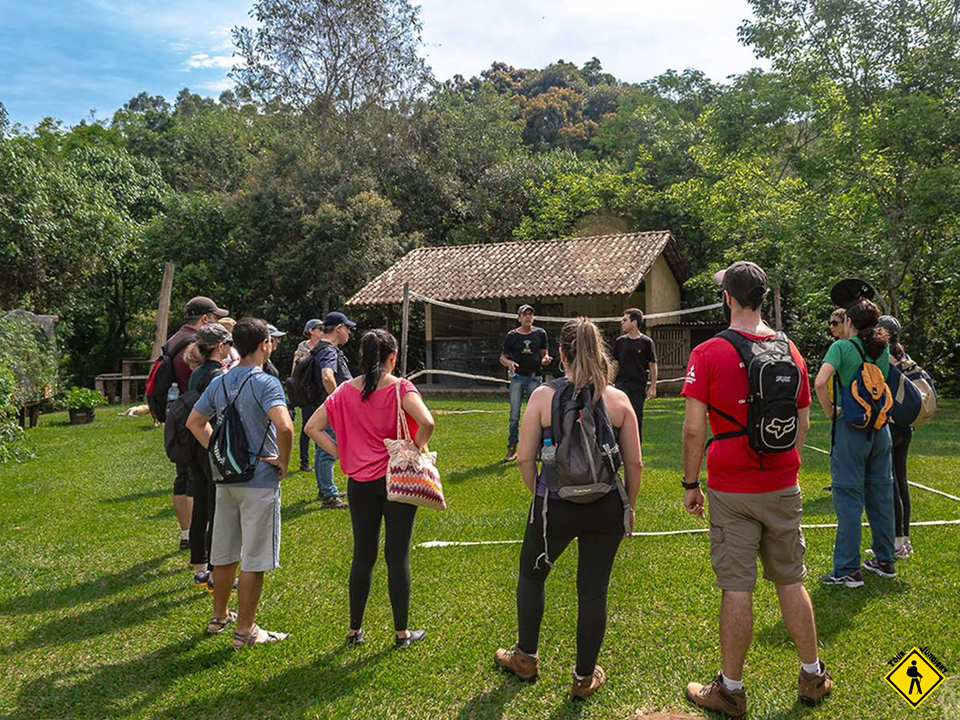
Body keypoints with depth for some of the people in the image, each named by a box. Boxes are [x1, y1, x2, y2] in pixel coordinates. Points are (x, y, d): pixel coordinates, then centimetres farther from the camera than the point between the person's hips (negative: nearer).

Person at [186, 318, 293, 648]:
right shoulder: (265, 383, -16)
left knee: (224, 553, 19)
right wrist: (283, 460, -16)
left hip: (226, 479, 7)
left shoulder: (219, 382, 6)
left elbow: (194, 421, 16)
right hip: (260, 481, -7)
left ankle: (219, 616, 35)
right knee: (254, 559, 4)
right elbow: (284, 426, -31)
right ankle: (245, 630, 12)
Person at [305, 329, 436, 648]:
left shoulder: (346, 391, 1)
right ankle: (402, 632, 17)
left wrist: (341, 454, 1)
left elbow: (312, 426, 0)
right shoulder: (400, 388, -12)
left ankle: (355, 630, 25)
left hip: (360, 483, 4)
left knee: (363, 555, 14)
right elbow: (426, 422, -27)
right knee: (398, 556, 7)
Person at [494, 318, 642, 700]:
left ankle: (525, 658, 39)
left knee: (531, 576, 23)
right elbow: (634, 462, 0)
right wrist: (628, 506, 13)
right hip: (606, 509, 1)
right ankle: (584, 677, 26)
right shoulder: (618, 400, -3)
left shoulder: (543, 396, -8)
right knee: (593, 590, 13)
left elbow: (525, 457, -6)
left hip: (555, 508, -1)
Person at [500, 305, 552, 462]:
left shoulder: (540, 333, 6)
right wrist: (509, 363, -14)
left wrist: (545, 360, -11)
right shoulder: (512, 335, 3)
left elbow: (544, 354, 12)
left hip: (535, 378, 1)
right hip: (517, 378, -1)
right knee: (514, 416, -2)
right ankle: (512, 448, 5)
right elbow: (502, 357, 8)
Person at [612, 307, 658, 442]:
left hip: (638, 387, -2)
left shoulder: (646, 342, -3)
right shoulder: (620, 341, 6)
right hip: (621, 385, 2)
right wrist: (610, 383, 9)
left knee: (637, 419, 5)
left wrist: (653, 387, -5)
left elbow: (653, 365, 0)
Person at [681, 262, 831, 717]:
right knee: (790, 582, 17)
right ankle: (813, 676, 30)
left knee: (737, 589, 2)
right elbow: (803, 423, 10)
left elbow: (694, 428, -14)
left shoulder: (708, 353, -11)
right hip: (783, 490, 4)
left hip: (731, 491, -4)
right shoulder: (789, 350, 3)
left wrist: (690, 483, -3)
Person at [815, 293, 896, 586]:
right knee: (881, 494, 15)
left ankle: (847, 570, 2)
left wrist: (829, 411, -11)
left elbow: (820, 382, -24)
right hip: (880, 427, 6)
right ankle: (884, 561, 26)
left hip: (851, 427, -6)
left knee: (848, 497, -2)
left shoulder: (841, 347, -10)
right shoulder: (884, 348, 8)